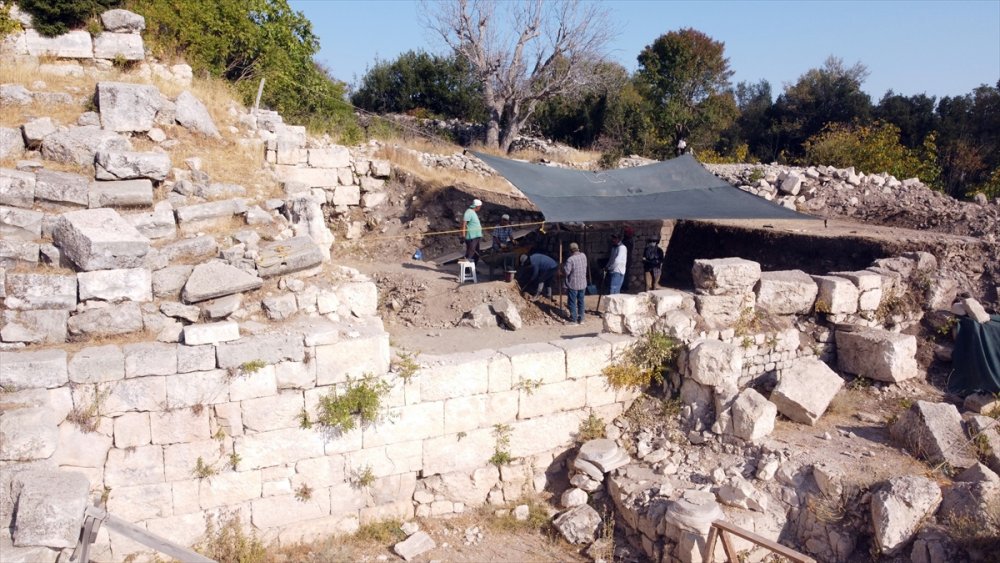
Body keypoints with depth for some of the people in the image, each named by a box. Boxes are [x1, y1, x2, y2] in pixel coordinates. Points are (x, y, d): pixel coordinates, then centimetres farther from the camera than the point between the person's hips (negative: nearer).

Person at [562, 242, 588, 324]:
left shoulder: (570, 259, -21)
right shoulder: (583, 256, 0)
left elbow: (566, 272, -20)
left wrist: (563, 265, -2)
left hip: (573, 285, -6)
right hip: (583, 284, 6)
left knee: (572, 302, 5)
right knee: (581, 302, 16)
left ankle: (573, 320, 8)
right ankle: (581, 319, 22)